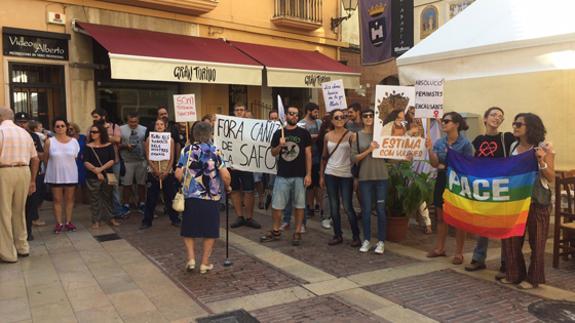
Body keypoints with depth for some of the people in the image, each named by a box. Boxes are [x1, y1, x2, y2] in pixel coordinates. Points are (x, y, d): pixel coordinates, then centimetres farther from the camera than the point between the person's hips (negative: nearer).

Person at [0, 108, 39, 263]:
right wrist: (32, 180, 21)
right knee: (19, 211, 18)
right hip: (24, 171, 6)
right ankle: (22, 247, 27)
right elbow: (35, 159, 15)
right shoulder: (24, 132, 14)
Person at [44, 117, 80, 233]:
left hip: (70, 174, 2)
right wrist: (55, 165, 12)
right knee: (57, 200, 5)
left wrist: (66, 164, 10)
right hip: (55, 175, -1)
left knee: (69, 199, 8)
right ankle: (59, 223, 13)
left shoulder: (74, 141, -2)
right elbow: (46, 158, 3)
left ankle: (68, 222, 18)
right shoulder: (49, 142, -7)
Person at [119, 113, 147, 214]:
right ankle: (126, 205, 14)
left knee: (142, 183, 8)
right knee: (126, 184, 3)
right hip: (127, 161, -2)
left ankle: (141, 204, 21)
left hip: (141, 161, 2)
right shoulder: (121, 129, 0)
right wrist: (125, 146, -17)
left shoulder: (144, 129, 6)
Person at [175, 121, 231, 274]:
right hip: (211, 198, -2)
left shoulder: (186, 150, 0)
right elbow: (225, 175, -12)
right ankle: (205, 263, 14)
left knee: (188, 230, 17)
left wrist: (186, 184, 14)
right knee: (210, 232, 11)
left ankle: (191, 258, 7)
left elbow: (178, 174, -5)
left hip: (190, 197, 2)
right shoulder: (215, 151, -6)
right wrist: (227, 186, 7)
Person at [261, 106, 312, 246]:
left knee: (299, 205, 5)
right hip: (282, 175, 2)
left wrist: (308, 174, -6)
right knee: (276, 205, 5)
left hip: (299, 176, -2)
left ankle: (297, 232, 16)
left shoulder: (304, 133, 1)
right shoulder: (278, 133, 6)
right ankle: (275, 231, 20)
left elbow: (308, 154, 0)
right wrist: (280, 146, -11)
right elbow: (273, 153, 11)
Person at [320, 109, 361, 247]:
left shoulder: (350, 135, -4)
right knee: (334, 206, 8)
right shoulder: (327, 136, 6)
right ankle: (338, 235, 18)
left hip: (346, 175, -3)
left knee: (347, 207, -3)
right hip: (330, 174, 4)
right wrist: (321, 176, 9)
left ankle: (356, 236, 9)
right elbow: (324, 157, 11)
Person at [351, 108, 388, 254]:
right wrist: (368, 150, -12)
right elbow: (353, 158, -2)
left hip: (381, 176, 0)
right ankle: (367, 240, 19)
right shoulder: (357, 136, 3)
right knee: (366, 209, 6)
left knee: (380, 209, 3)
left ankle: (381, 241, 13)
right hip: (365, 177, 0)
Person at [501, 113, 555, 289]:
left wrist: (541, 162, -22)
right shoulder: (514, 146, 8)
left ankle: (533, 278, 18)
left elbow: (551, 178, -9)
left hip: (537, 200, -5)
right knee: (510, 238, 7)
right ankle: (514, 274, 22)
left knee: (536, 241, 5)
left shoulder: (544, 147, -8)